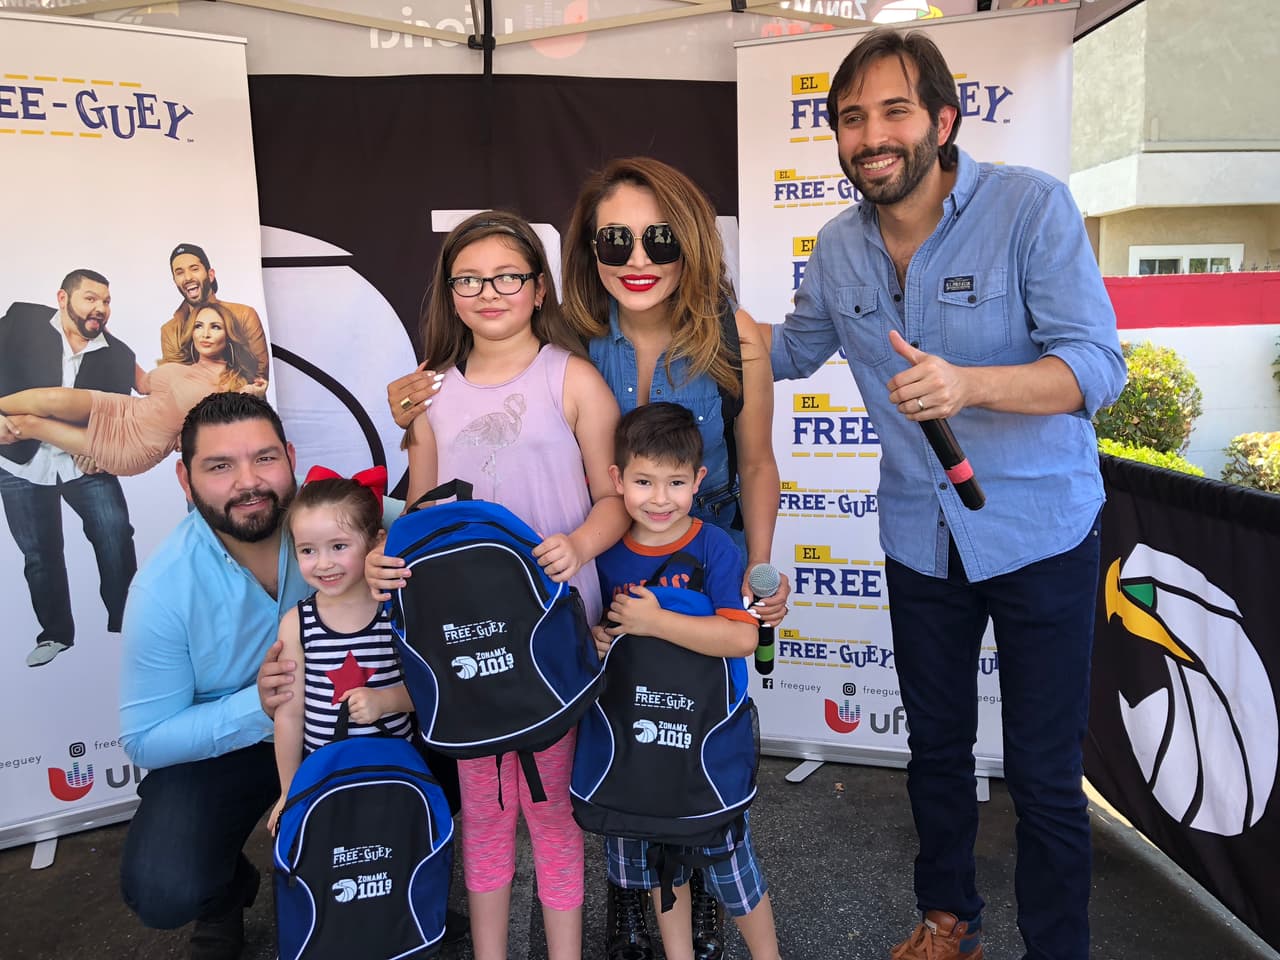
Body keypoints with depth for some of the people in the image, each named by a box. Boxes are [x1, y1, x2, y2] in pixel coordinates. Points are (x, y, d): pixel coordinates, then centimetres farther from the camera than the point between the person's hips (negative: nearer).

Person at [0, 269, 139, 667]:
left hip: (86, 463, 1)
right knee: (40, 555, 6)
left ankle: (124, 626, 2)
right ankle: (55, 633, 23)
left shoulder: (118, 354, 1)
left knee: (116, 536, -13)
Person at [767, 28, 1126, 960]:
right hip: (920, 538, 5)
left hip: (1041, 532, -4)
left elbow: (1098, 367, -22)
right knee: (935, 747, 20)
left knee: (1044, 775, 5)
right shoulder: (840, 248, -1)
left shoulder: (1031, 206, -15)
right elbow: (790, 352, 16)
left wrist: (968, 383, -39)